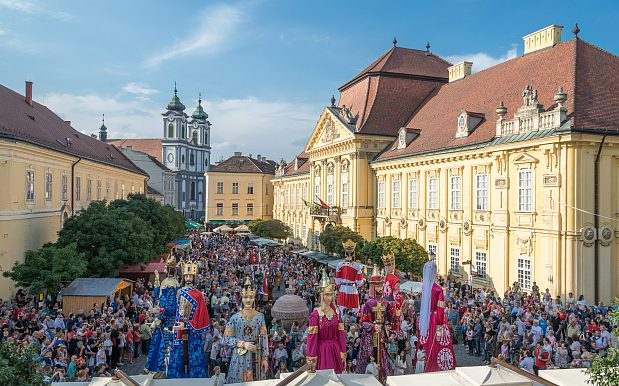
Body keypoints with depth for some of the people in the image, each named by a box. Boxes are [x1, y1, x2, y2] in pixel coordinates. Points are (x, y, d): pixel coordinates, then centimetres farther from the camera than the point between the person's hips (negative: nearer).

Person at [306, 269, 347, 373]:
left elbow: (341, 334, 5)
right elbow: (312, 338, -11)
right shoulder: (315, 314, -12)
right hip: (322, 350, -4)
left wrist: (343, 355, 3)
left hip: (335, 349, 4)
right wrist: (312, 360, -11)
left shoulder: (336, 312, 2)